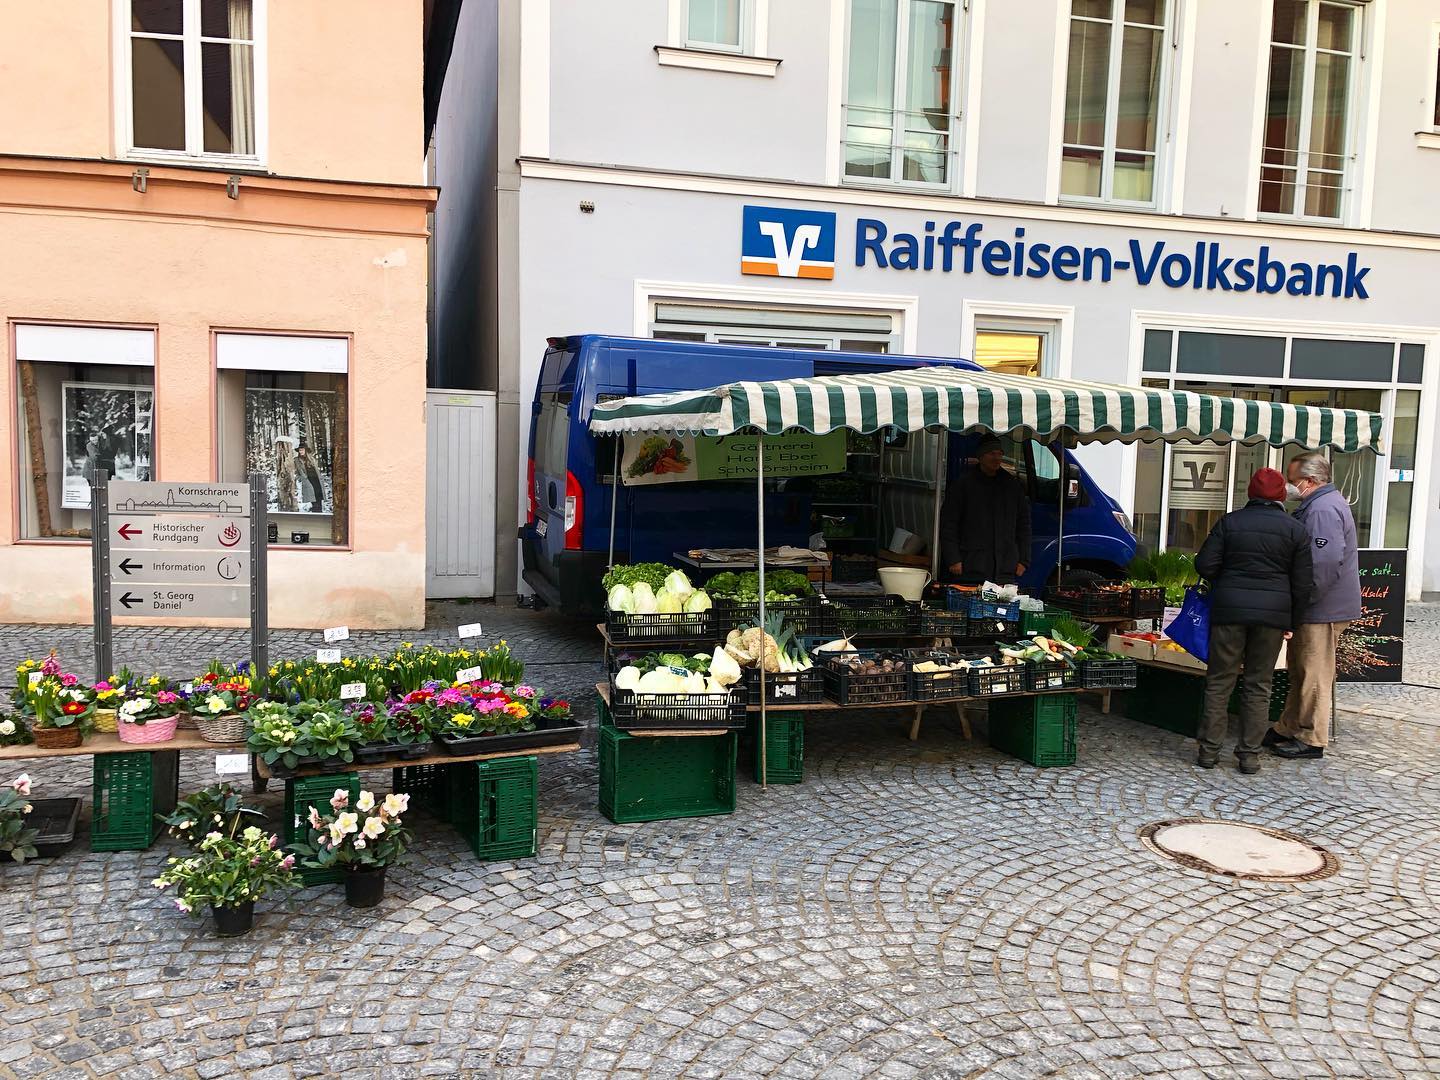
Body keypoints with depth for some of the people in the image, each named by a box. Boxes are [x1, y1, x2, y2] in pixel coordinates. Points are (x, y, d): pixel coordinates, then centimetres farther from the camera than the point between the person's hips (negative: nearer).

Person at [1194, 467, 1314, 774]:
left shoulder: (1229, 522, 0)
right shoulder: (1295, 530, 2)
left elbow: (1204, 565, -3)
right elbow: (1303, 582, 2)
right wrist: (1291, 621, 10)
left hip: (1229, 610, -1)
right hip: (1273, 613, 1)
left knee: (1220, 681, 6)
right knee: (1259, 685, 9)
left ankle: (1209, 750, 7)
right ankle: (1249, 754, 11)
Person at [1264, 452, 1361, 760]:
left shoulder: (1323, 510, -21)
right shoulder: (1323, 504, 15)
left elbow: (1326, 563, -30)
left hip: (1323, 609, -11)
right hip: (1321, 606, 11)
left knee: (1314, 674, -2)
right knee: (1300, 669, 17)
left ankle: (1312, 740, 7)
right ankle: (1289, 729, 27)